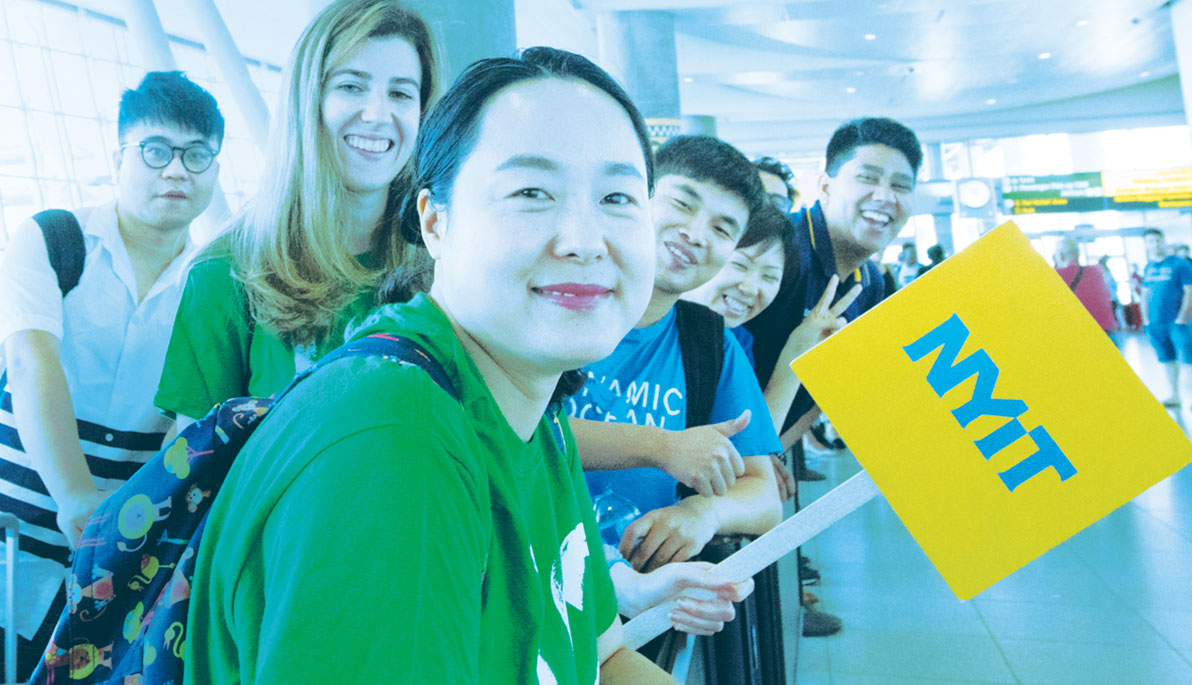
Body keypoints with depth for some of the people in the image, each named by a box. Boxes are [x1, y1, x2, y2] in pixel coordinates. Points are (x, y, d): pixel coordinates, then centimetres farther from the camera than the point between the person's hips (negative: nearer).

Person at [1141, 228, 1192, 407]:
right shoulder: (1149, 267, 11)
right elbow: (1145, 295, 17)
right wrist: (1146, 320, 10)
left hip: (1176, 322, -5)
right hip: (1155, 324, 5)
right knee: (1167, 359, 11)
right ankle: (1174, 395, 20)